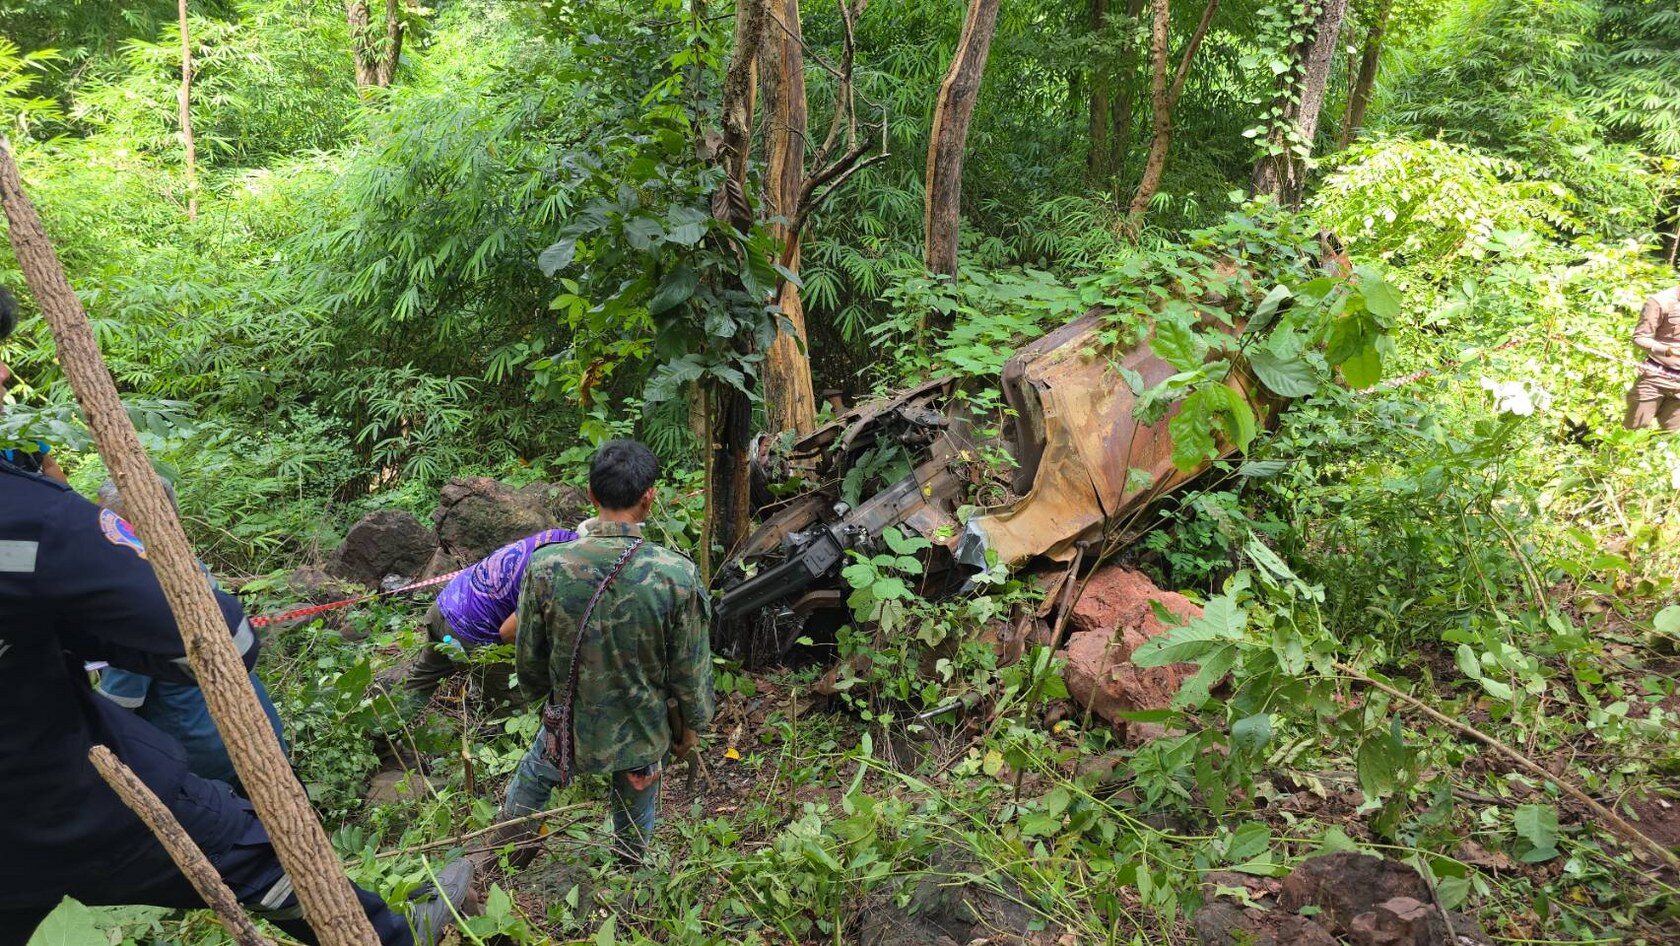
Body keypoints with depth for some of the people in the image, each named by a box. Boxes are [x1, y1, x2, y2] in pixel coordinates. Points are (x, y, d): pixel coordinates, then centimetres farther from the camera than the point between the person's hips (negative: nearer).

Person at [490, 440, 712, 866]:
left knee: (530, 782, 32)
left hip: (570, 729, 1)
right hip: (644, 735, -1)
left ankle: (506, 859, 55)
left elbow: (530, 659, -7)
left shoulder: (546, 567, -22)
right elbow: (691, 671, -14)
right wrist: (690, 725, 6)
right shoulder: (678, 576, -26)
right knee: (635, 825, 27)